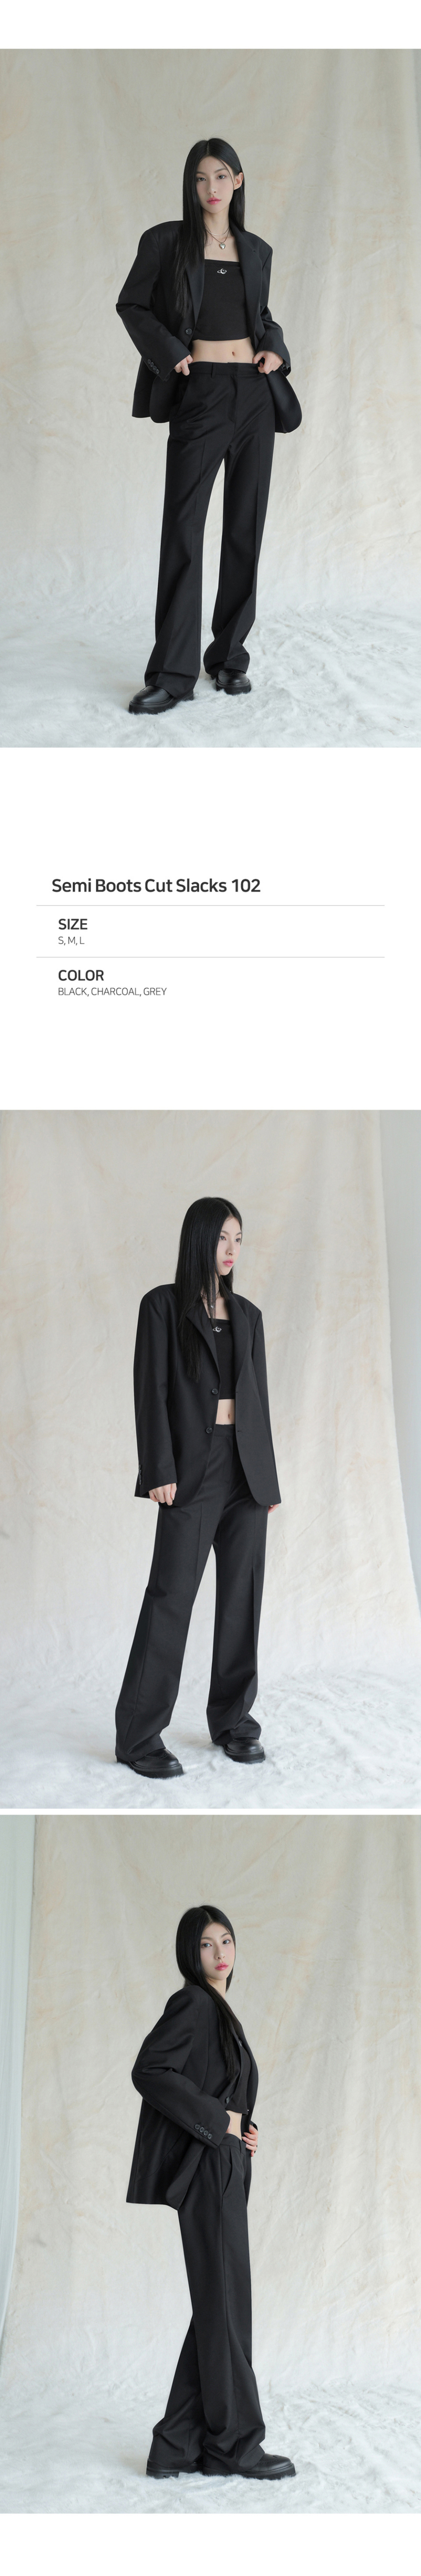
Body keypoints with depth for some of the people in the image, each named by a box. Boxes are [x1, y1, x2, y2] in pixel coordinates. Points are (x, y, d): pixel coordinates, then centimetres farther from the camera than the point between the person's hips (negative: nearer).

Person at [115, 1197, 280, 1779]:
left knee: (243, 1595, 6)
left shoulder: (247, 1315, 14)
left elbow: (259, 1396, 15)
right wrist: (160, 1470, -15)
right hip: (195, 1468, -5)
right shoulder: (164, 1306, 0)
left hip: (247, 1469, 5)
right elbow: (152, 1389, -7)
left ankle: (233, 1720, 16)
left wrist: (269, 1479, 11)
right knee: (172, 1595, -8)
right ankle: (139, 1736, -5)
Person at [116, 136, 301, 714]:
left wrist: (276, 348, 4)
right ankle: (172, 673, -11)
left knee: (246, 528, 4)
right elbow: (132, 304, 7)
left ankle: (231, 656, 12)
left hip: (255, 394, 4)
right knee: (183, 530, -10)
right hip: (201, 394, -4)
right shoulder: (166, 242, 2)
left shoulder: (257, 250, 12)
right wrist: (169, 353, -6)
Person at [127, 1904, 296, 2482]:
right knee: (226, 2304, -4)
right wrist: (218, 2120, -17)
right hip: (206, 2170, -10)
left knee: (219, 2309, 8)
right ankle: (234, 2444, 4)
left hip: (224, 2171, 10)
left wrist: (243, 2130, 7)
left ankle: (177, 2448, 9)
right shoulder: (193, 2004, -9)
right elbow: (150, 2072, -21)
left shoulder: (217, 2012, 19)